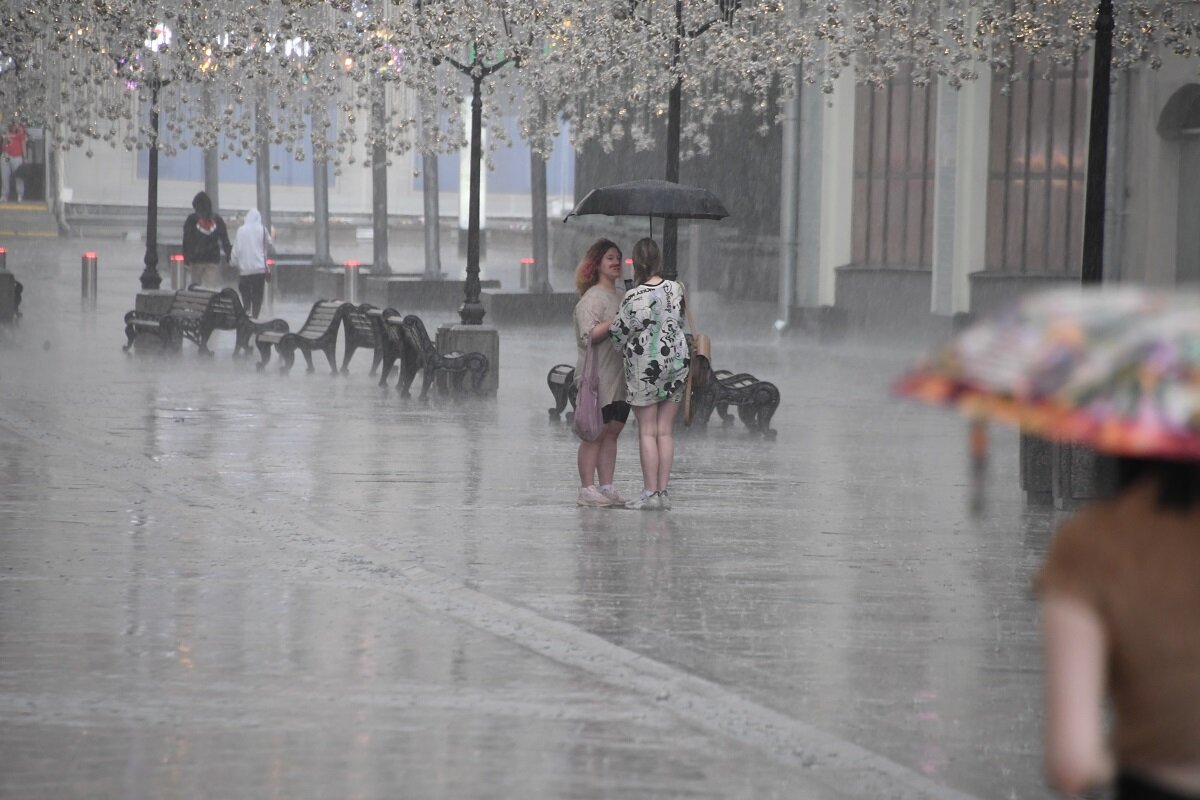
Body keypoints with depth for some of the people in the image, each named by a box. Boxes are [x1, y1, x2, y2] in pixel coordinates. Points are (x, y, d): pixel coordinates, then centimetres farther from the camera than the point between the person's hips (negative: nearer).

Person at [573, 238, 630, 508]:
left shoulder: (623, 295, 16)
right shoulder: (592, 298, -8)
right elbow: (590, 336, -17)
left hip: (621, 376, 7)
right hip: (599, 376, -7)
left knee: (612, 432, 8)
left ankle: (606, 486, 11)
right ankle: (587, 489, -4)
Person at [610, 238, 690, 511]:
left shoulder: (634, 298, -16)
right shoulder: (676, 289, -2)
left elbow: (618, 333, -6)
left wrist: (623, 350, 15)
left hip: (645, 367, -5)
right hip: (677, 363, 5)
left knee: (647, 431, 1)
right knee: (666, 431, 8)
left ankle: (650, 493, 0)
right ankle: (663, 491, 8)